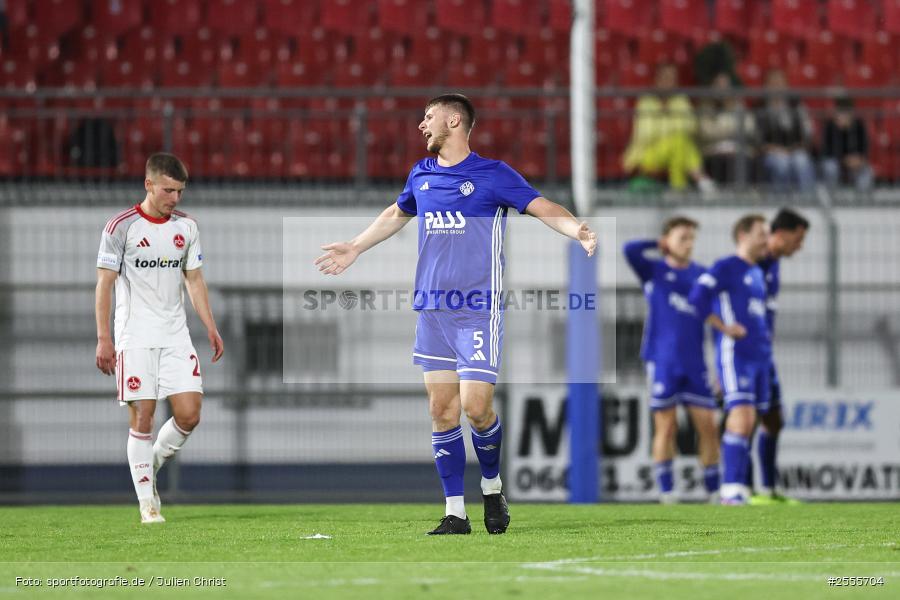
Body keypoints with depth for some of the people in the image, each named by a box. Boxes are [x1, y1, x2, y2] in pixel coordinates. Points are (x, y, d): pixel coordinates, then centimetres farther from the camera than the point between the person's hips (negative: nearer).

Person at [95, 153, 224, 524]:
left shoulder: (186, 227, 9)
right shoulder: (121, 227, -6)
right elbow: (105, 283, -5)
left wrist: (210, 327, 10)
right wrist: (103, 339, -10)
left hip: (175, 336, 4)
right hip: (135, 337, -4)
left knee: (189, 414, -6)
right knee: (142, 417, -5)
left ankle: (150, 467, 19)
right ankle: (147, 503, 1)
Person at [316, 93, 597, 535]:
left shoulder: (492, 175, -4)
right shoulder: (421, 175, 12)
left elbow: (544, 208, -11)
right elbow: (396, 215, 31)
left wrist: (577, 231, -30)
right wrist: (354, 248, 40)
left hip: (478, 311, -5)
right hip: (432, 309, 5)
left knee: (475, 407, -12)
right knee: (442, 410, 2)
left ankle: (492, 486, 15)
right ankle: (455, 513, 7)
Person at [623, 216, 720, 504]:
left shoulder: (703, 275, 10)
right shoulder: (654, 271, 3)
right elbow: (630, 249, -17)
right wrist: (660, 245, -1)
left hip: (694, 366, 3)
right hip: (662, 362, -3)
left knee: (709, 426, -1)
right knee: (666, 427, -2)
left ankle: (714, 491, 7)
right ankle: (666, 491, 5)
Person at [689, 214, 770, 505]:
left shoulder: (757, 274, 21)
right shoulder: (726, 268, -5)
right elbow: (697, 297, -17)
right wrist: (724, 328, -16)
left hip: (759, 357, 8)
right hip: (734, 354, -8)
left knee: (748, 424, 8)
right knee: (742, 418, -19)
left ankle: (736, 490, 12)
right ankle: (732, 489, -21)